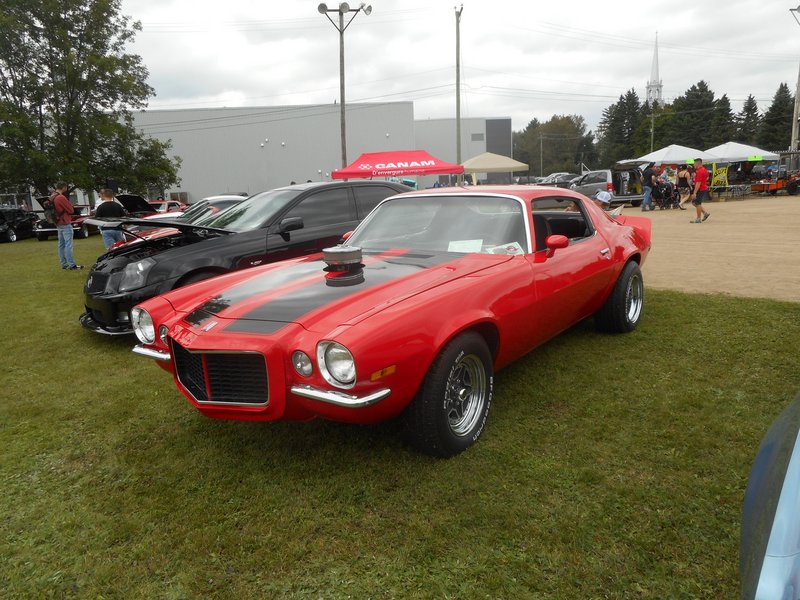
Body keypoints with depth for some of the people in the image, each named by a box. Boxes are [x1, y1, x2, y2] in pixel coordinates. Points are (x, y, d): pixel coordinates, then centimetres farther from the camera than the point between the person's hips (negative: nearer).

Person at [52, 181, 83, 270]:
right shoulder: (61, 197, -17)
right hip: (65, 224, -10)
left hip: (58, 224, 10)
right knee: (68, 245, -9)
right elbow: (71, 210, -15)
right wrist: (68, 201, -1)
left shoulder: (52, 198, 12)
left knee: (61, 245, 10)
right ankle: (72, 265, -9)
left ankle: (64, 264, 14)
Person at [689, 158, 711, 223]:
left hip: (700, 189, -10)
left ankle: (698, 219, 6)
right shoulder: (704, 170, 12)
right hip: (704, 188, 10)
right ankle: (705, 213, 16)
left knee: (697, 203, -1)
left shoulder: (699, 172, -21)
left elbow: (698, 183, -25)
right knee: (694, 202, 16)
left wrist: (694, 193, -25)